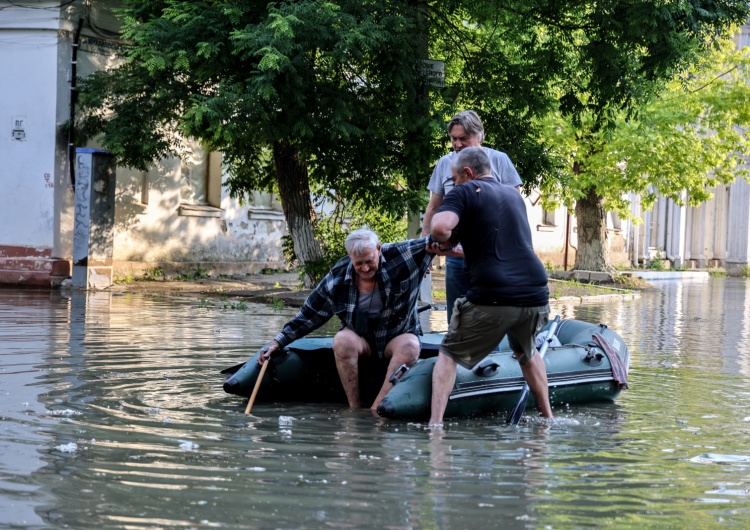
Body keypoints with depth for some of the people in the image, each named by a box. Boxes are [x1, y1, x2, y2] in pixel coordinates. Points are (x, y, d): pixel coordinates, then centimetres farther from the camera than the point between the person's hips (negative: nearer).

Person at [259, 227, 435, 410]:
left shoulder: (399, 256, -13)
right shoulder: (338, 278, -9)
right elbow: (309, 315, -2)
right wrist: (278, 341, -4)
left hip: (398, 336, -1)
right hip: (361, 339, 1)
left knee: (410, 346, -35)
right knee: (342, 340, -32)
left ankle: (376, 409, -37)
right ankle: (354, 408, -28)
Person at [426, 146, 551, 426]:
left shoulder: (465, 192, 3)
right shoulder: (514, 195, 23)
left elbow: (440, 227, -16)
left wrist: (442, 240, 6)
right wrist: (457, 242, 41)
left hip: (492, 298, -6)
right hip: (535, 296, 6)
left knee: (449, 355, 11)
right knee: (526, 352, 33)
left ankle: (435, 422, -2)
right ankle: (547, 416, 32)